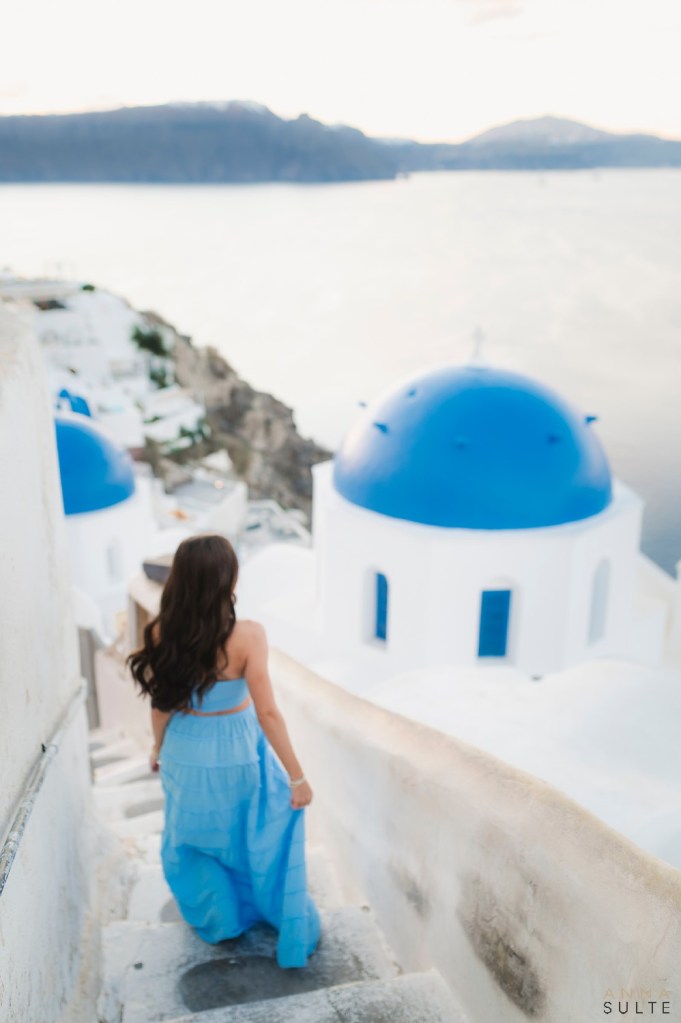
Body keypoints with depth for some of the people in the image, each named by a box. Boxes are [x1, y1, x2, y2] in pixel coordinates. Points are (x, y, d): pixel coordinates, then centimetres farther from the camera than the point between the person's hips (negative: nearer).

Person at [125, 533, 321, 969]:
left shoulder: (161, 633, -17)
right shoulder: (247, 635, -27)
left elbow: (161, 704, -5)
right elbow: (267, 713, -22)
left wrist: (159, 748, 15)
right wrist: (297, 777, -11)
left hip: (185, 752, 3)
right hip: (237, 752, -3)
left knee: (194, 835, 28)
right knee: (272, 825, 22)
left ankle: (217, 919, 47)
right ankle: (293, 925, 35)